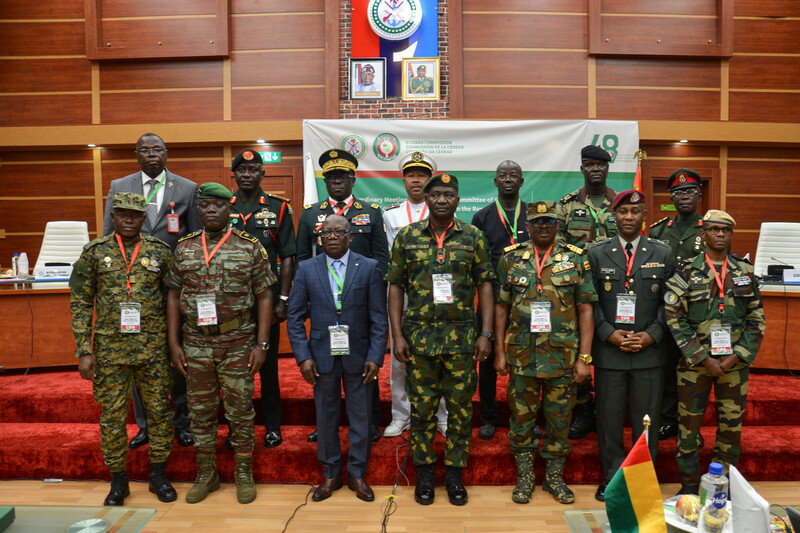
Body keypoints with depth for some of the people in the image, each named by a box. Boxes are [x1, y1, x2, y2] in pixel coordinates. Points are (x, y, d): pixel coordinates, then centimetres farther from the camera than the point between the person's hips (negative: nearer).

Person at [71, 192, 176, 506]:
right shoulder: (94, 253, 0)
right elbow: (81, 305, 0)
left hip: (153, 349, 0)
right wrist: (84, 351, -4)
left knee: (159, 410, 8)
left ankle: (158, 474, 25)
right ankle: (118, 480, 26)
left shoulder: (160, 252, 1)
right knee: (112, 415, 9)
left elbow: (173, 300, 4)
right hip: (110, 350, 0)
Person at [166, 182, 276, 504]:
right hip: (195, 344, 3)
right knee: (201, 411, 12)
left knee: (241, 410, 7)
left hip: (238, 344, -3)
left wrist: (262, 344, -8)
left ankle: (244, 473, 23)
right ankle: (206, 473, 28)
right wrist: (174, 343, 3)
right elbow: (174, 297, 8)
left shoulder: (250, 247, -4)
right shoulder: (184, 248, 5)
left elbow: (264, 297, -4)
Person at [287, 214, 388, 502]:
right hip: (322, 356, 1)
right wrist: (303, 357, -7)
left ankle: (358, 474, 27)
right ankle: (331, 474, 29)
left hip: (358, 357, -1)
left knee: (360, 416, 9)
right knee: (326, 417, 12)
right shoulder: (306, 269, 1)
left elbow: (379, 317, -3)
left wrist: (375, 357, -10)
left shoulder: (369, 268, -2)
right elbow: (295, 317, 1)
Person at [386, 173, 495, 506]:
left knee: (460, 407, 8)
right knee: (422, 407, 9)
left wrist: (486, 333, -4)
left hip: (462, 336, 0)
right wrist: (397, 335, -4)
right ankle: (424, 473, 24)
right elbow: (396, 287, 3)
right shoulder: (407, 237, 2)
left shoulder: (473, 237, 2)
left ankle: (454, 473, 24)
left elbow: (484, 285, 3)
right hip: (418, 336, 0)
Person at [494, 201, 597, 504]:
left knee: (559, 421, 11)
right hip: (521, 356, 1)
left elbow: (585, 310, 0)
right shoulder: (511, 259, 2)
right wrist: (499, 352, 1)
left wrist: (584, 357, -5)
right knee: (521, 419, 10)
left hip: (563, 357, 0)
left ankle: (554, 477, 29)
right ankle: (524, 477, 27)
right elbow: (501, 308, 4)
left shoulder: (575, 260, 0)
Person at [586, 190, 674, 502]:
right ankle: (612, 477, 22)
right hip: (608, 351, 0)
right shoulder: (596, 254, 4)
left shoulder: (663, 254, 6)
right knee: (609, 417, 7)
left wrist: (651, 335, -9)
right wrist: (610, 334, -10)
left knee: (646, 418, 9)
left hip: (650, 351, 1)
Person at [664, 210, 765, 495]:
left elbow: (757, 319, 6)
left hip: (735, 362, 2)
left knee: (732, 425, 10)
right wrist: (703, 358, -13)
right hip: (694, 362, -2)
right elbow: (675, 319, -8)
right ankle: (689, 485, 21)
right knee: (689, 423, 5)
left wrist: (738, 355, -7)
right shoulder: (686, 272, -3)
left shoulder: (745, 272, 6)